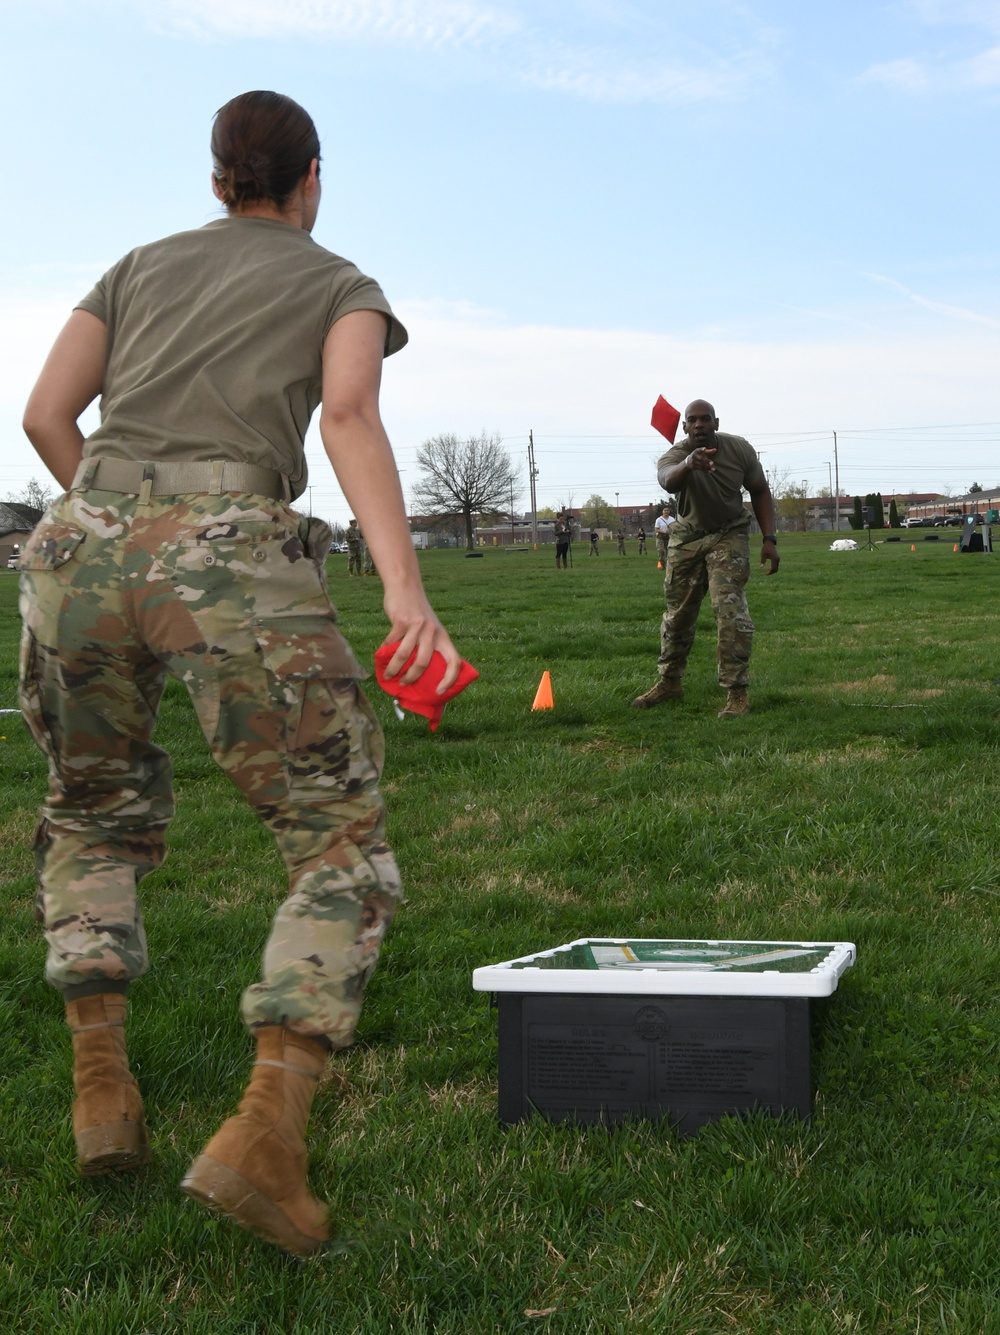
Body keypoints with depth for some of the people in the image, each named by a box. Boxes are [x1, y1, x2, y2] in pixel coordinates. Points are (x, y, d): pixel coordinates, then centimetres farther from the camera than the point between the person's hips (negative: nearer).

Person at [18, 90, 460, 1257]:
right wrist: (407, 589, -16)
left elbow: (46, 416, 18)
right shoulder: (346, 287, 20)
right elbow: (349, 415, -3)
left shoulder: (139, 266, 30)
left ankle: (101, 1088, 15)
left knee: (96, 816, 30)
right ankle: (265, 1135, -19)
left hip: (80, 553, 4)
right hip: (236, 569, -4)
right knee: (343, 860, 4)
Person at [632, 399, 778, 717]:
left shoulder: (740, 449, -16)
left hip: (728, 536, -1)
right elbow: (667, 480, -47)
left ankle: (737, 693, -13)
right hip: (687, 536, 2)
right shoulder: (675, 455, -22)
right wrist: (688, 464, -70)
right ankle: (670, 682, 29)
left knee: (730, 608, -17)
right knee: (677, 612, 10)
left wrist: (769, 539, -11)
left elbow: (759, 491, -1)